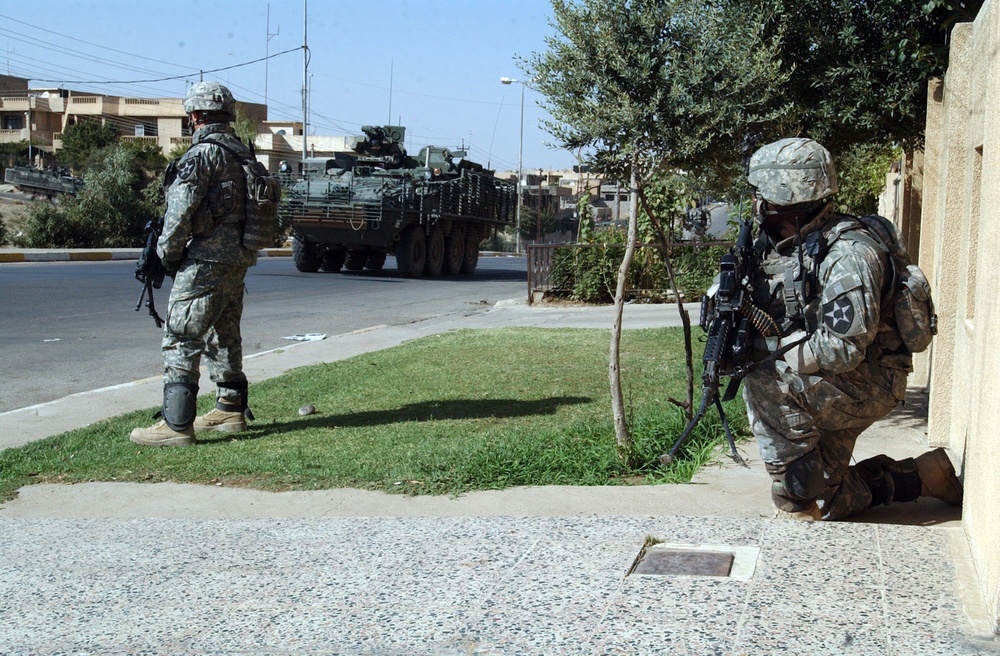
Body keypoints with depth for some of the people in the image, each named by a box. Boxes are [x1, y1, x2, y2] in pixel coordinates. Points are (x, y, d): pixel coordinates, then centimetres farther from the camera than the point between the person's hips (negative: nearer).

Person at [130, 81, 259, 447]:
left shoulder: (203, 153, -12)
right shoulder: (243, 155, 14)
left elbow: (180, 211, -17)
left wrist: (168, 253, -4)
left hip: (206, 259, -9)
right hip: (239, 259, 9)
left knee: (181, 338, -8)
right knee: (224, 335, 19)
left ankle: (176, 425, -10)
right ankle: (231, 410, 28)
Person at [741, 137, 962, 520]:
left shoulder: (846, 255, -24)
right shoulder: (776, 246, 2)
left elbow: (842, 350, -29)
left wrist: (765, 351, -26)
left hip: (867, 383, -9)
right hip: (820, 389, 9)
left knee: (766, 386, -32)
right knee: (828, 503, 15)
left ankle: (798, 499, -18)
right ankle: (918, 477, 30)